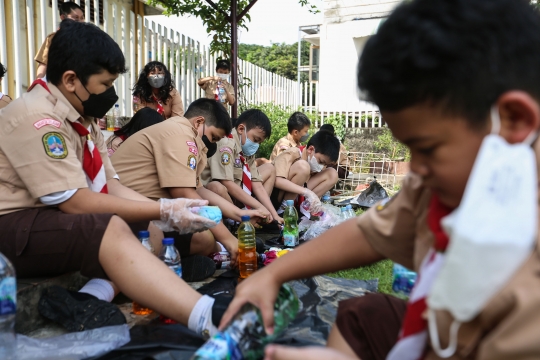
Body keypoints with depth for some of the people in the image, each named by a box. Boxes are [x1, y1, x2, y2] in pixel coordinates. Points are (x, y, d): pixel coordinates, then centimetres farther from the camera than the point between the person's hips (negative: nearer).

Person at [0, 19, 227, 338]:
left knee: (154, 231, -5)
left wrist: (166, 208, -14)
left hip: (58, 223, 9)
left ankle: (90, 300, -26)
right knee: (113, 231, -34)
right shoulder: (36, 118, -19)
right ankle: (211, 320, -46)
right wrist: (163, 212, -23)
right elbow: (75, 202, -24)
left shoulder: (83, 119, 8)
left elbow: (111, 187, 2)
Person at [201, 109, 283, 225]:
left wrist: (274, 215, -8)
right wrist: (258, 207, -26)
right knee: (217, 188, -42)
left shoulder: (248, 151, 4)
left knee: (269, 169, 11)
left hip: (234, 195, 9)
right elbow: (227, 183, -29)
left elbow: (257, 185, 1)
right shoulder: (226, 144, -21)